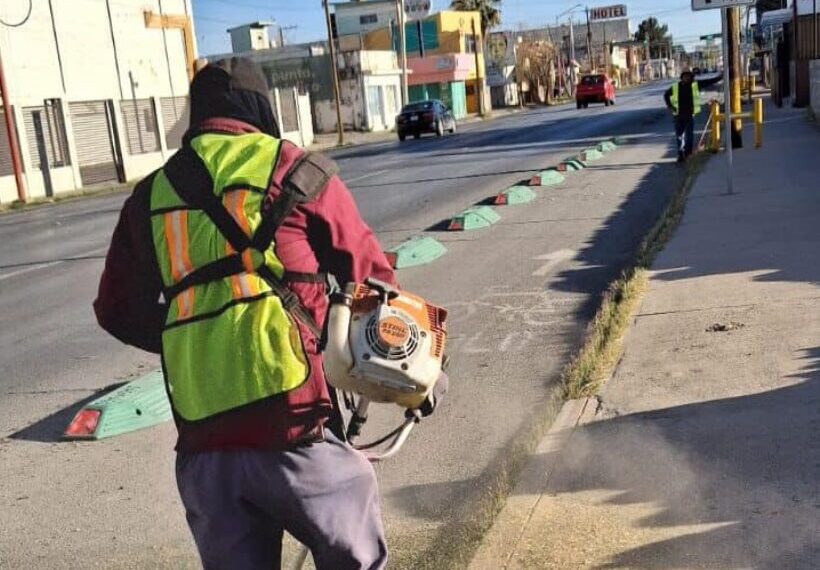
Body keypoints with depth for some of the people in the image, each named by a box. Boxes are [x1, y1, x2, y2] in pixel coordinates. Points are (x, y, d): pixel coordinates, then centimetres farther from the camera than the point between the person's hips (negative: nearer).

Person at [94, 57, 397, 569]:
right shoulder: (296, 170, 3)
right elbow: (370, 276, 8)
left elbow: (118, 311, 22)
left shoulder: (150, 195, 14)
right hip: (291, 421, -4)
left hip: (200, 442, 4)